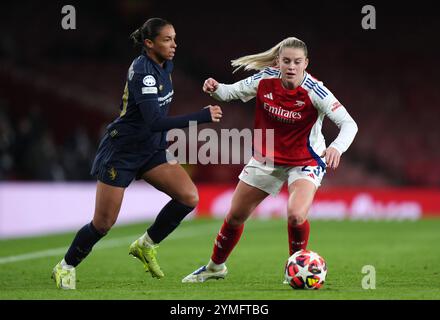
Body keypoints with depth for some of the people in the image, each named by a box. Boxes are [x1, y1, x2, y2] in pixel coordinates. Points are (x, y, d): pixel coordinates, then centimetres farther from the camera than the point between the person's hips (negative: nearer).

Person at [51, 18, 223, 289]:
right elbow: (154, 121, -35)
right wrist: (202, 116, -35)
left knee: (189, 196, -13)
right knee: (104, 223, -3)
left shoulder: (165, 66, 1)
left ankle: (147, 244, 6)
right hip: (121, 152, -7)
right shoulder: (143, 71, -25)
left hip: (152, 150, 7)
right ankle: (66, 267, 21)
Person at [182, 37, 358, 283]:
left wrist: (337, 147, -51)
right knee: (235, 216, 12)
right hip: (267, 159, 4)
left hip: (306, 161, -4)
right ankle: (216, 267, 39)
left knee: (296, 215, -30)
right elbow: (231, 92, 1)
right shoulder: (265, 80, -15)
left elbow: (349, 124, -31)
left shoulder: (315, 91, -26)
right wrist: (215, 89, -23)